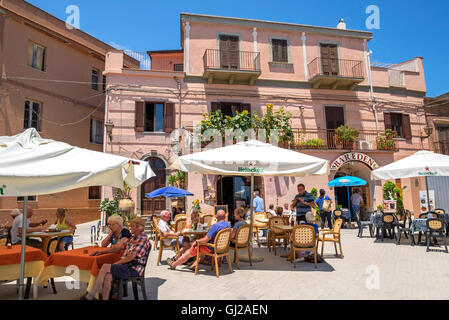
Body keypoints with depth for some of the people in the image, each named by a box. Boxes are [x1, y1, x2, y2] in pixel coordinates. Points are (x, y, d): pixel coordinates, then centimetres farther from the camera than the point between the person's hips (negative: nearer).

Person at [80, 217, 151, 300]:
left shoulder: (144, 240, -11)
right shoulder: (133, 238, 20)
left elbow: (131, 257, -15)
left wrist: (116, 263, -8)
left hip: (134, 269, -8)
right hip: (125, 266, 8)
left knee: (105, 267, -20)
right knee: (107, 277, -22)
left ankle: (90, 296, -10)